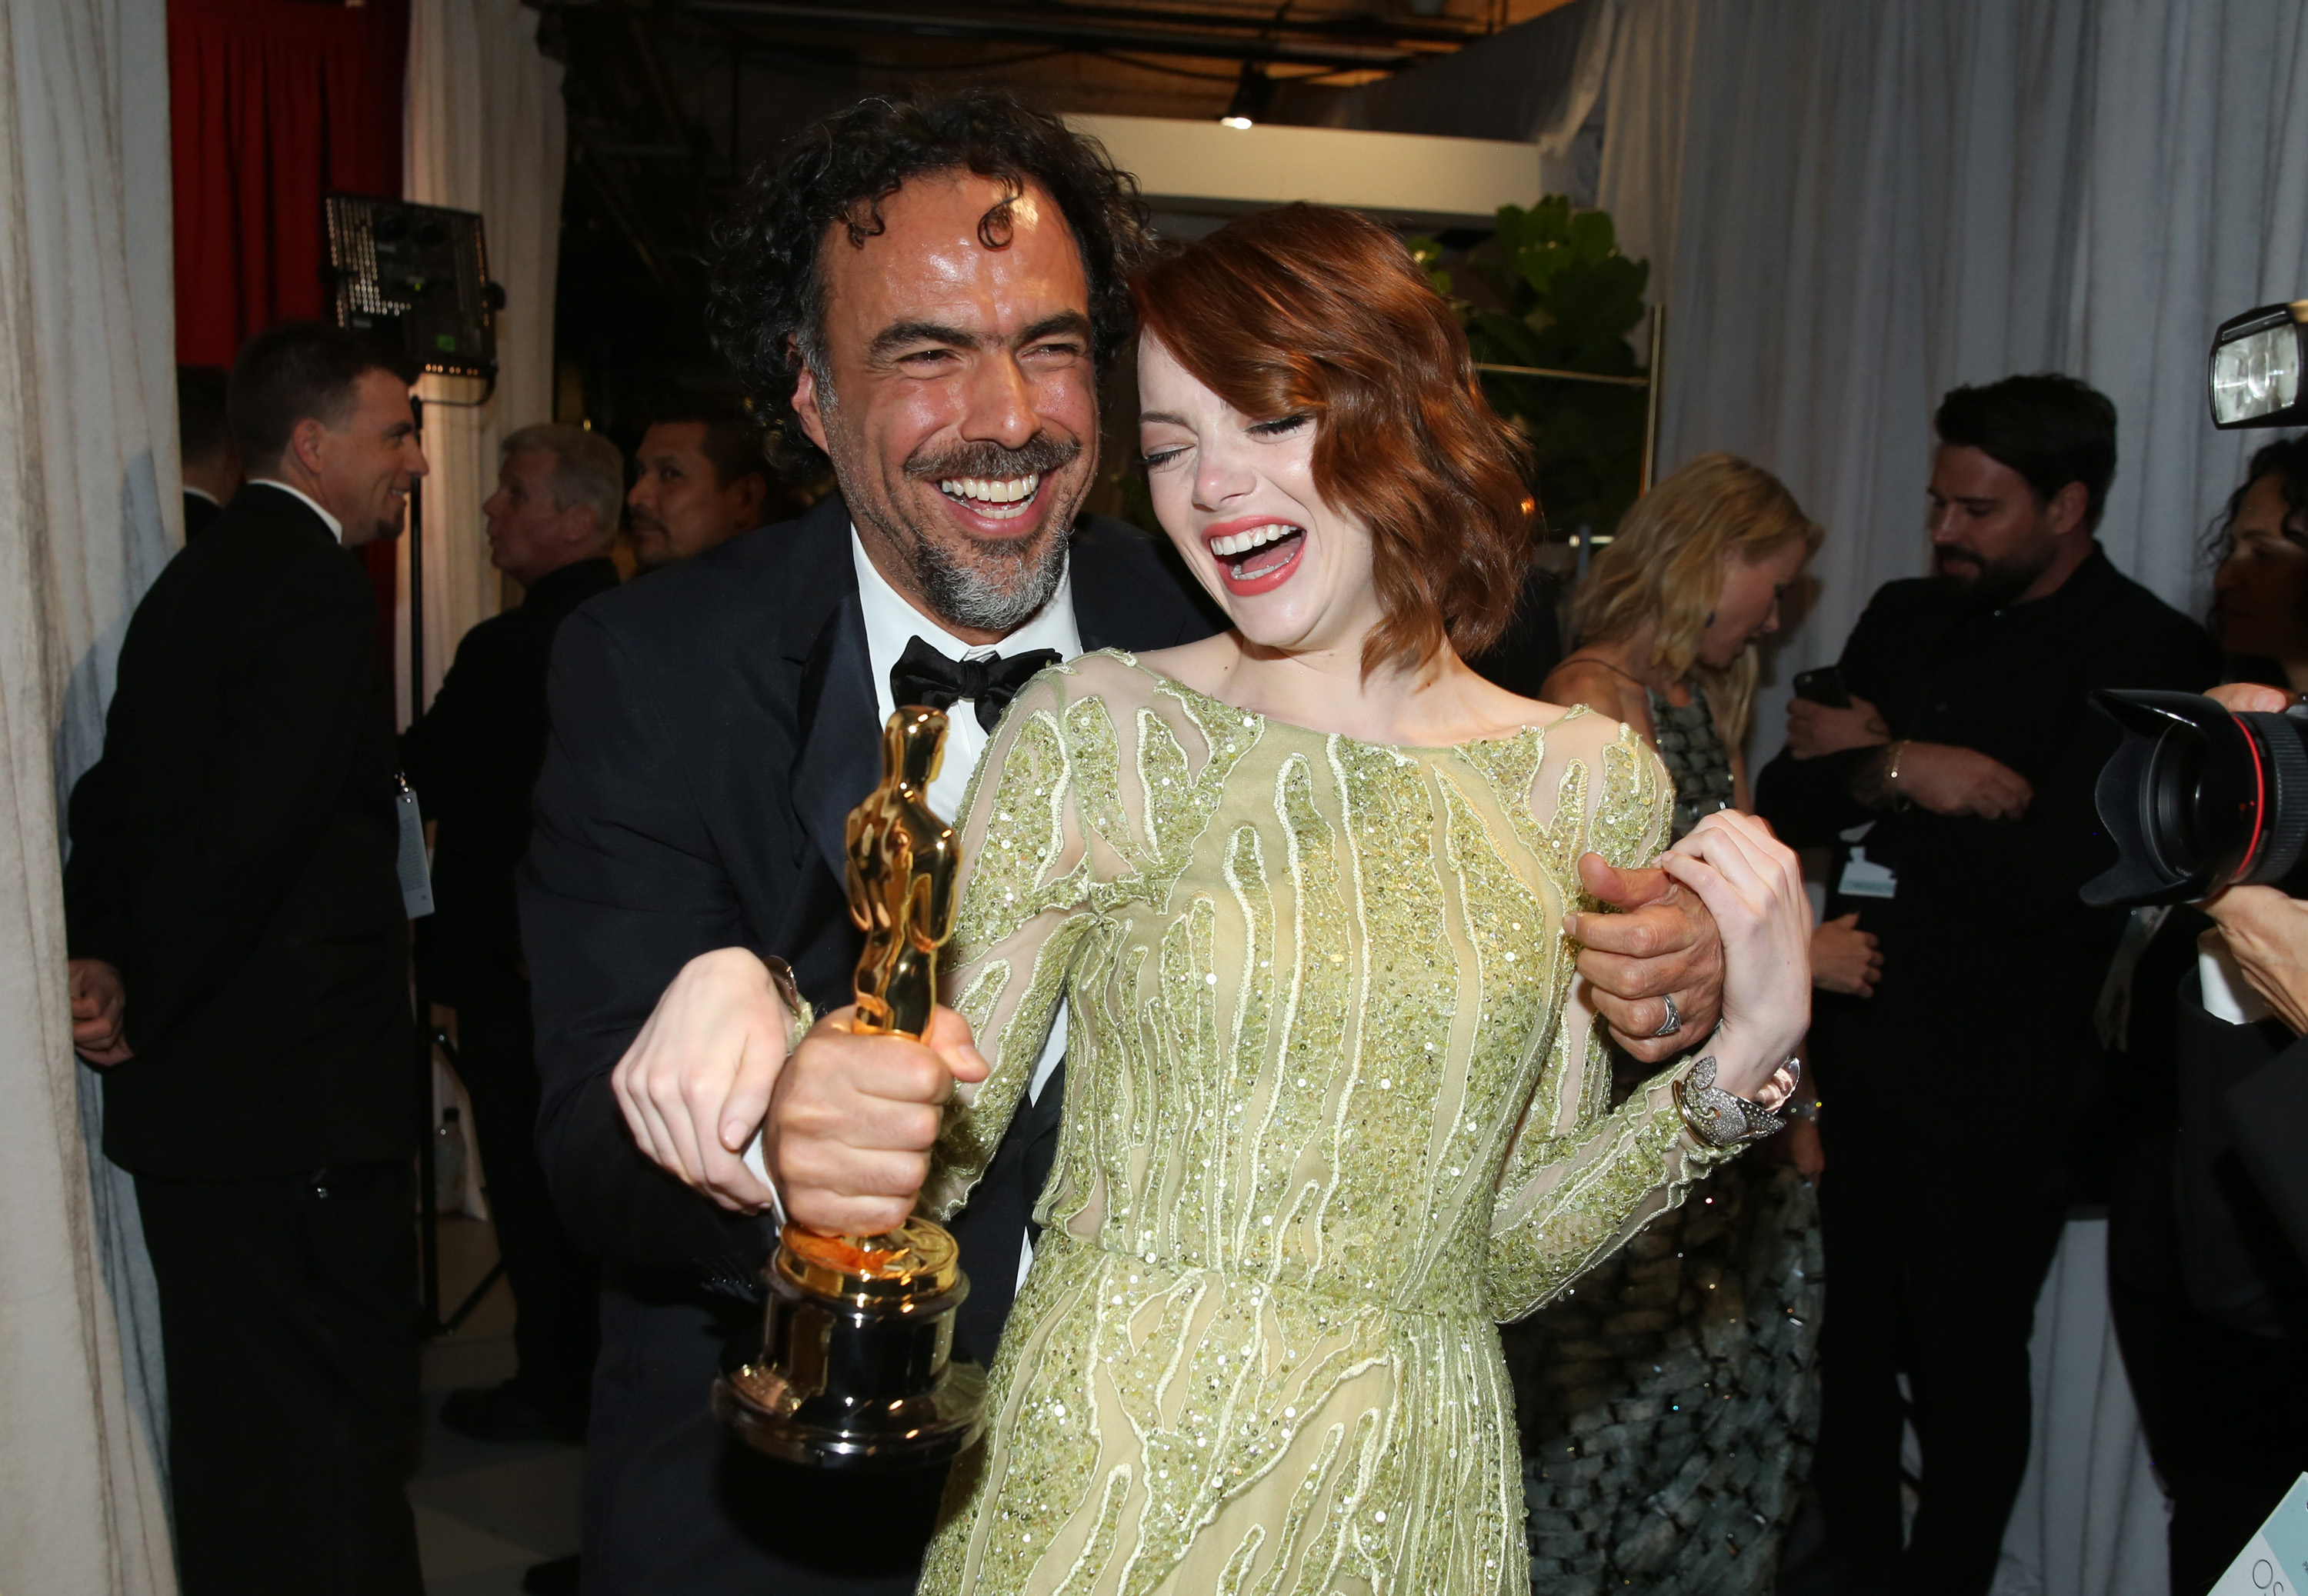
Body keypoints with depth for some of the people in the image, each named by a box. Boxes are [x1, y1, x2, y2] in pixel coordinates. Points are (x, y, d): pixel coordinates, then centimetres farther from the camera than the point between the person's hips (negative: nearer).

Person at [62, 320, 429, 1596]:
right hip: (294, 1101, -9)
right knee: (336, 1431, 1)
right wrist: (148, 1005, -10)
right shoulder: (311, 584, -15)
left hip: (193, 1096, 9)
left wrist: (107, 960, 3)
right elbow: (257, 831, -22)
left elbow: (117, 797, 14)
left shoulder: (197, 575, 15)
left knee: (236, 1424, 19)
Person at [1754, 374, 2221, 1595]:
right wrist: (1896, 773, -16)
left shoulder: (2152, 657, -12)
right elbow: (1784, 803, 3)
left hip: (1997, 1076, -5)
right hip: (1866, 1046, 6)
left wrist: (1876, 765, -13)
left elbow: (2042, 873, -23)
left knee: (1967, 1358, 10)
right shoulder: (1907, 619, 6)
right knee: (1856, 1332, 18)